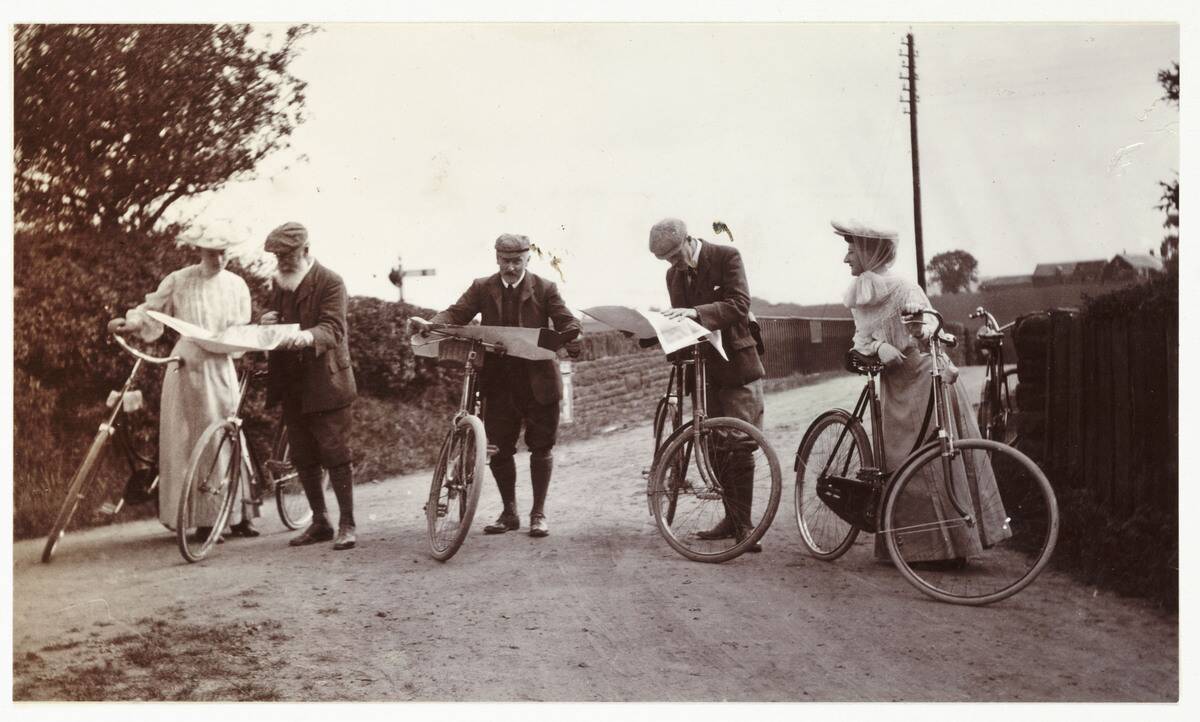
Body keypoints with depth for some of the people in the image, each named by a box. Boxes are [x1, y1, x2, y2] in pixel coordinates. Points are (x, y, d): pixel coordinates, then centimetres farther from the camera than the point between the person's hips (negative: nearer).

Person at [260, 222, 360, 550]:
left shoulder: (330, 282, -8)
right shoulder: (279, 283, 14)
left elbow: (333, 329, -19)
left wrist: (309, 336, -40)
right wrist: (269, 322, 0)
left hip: (325, 383, -7)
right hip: (292, 385, 7)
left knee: (335, 456, -5)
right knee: (303, 459, 11)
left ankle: (347, 524, 3)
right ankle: (320, 522, 21)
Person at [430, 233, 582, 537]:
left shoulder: (545, 289, 1)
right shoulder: (482, 288, 7)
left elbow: (566, 321, -7)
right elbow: (457, 313, -2)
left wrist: (573, 337, -30)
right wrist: (432, 325, -23)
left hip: (538, 380, -2)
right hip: (498, 382, 2)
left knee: (541, 447, 4)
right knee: (498, 449, 6)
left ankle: (538, 513, 16)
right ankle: (509, 513, 21)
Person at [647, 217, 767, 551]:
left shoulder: (727, 257, -8)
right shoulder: (674, 274, 10)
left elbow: (738, 305, -20)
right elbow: (682, 323, 12)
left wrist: (696, 312, -33)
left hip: (737, 364, -6)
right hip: (704, 368, 6)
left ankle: (743, 524, 0)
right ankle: (732, 518, 14)